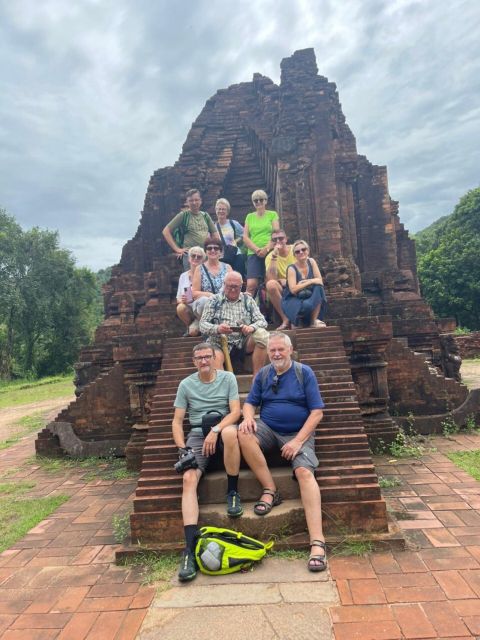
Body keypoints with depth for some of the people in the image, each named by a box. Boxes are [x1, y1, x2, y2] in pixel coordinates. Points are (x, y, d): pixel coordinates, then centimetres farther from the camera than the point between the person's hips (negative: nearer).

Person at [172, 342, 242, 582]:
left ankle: (232, 492, -18)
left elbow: (235, 411, -5)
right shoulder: (186, 385, 7)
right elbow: (177, 422, 7)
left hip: (222, 428, -1)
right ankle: (190, 547, -25)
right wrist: (182, 448, -9)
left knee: (230, 432, -39)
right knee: (189, 479, -26)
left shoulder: (227, 378, 4)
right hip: (197, 434, 1)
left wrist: (216, 431, -21)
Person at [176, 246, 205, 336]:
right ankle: (189, 327, -3)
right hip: (189, 310, 4)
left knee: (193, 331, -28)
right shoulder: (183, 276, 7)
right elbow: (178, 299, 9)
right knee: (180, 308, -30)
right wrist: (181, 300, -13)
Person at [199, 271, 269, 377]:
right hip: (219, 341, -2)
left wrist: (251, 327, -17)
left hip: (243, 341, 2)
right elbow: (203, 325, 2)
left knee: (262, 334, -26)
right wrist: (217, 328, -21)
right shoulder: (213, 301, 10)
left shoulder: (248, 300, 14)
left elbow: (262, 321, 7)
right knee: (215, 358, -35)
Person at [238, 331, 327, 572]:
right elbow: (250, 403, 12)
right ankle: (270, 490, -16)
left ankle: (317, 542, -32)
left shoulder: (304, 372, -2)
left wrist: (298, 441, -15)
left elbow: (317, 412, -5)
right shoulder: (263, 374, 8)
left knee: (305, 472, -28)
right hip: (268, 429, 3)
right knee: (244, 435, -28)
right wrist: (248, 417, -14)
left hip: (298, 434, -3)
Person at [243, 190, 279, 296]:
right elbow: (245, 237, 9)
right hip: (253, 253, 1)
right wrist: (257, 249, -8)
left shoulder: (273, 215, 11)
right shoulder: (249, 217, 17)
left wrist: (266, 249, -13)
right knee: (251, 285, -15)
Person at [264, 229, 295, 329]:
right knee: (270, 284, -32)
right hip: (282, 289, 0)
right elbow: (271, 279, -20)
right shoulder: (270, 256, -4)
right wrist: (274, 256, -24)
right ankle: (285, 319, -21)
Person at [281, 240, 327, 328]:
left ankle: (314, 321, -17)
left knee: (318, 287, -24)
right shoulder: (292, 269, -12)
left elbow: (320, 281, -5)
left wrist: (303, 283, -18)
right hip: (293, 300, -5)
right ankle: (297, 319, 0)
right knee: (307, 305, -37)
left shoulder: (311, 262, 1)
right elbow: (293, 290, -23)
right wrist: (310, 281, -19)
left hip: (309, 298, 5)